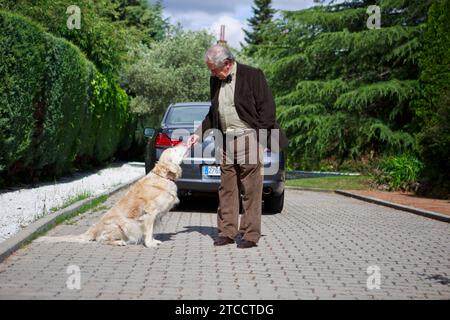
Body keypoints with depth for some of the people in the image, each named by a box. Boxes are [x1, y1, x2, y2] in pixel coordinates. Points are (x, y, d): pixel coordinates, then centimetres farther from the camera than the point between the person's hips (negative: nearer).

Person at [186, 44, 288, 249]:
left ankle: (250, 235, 3)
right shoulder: (215, 81, 13)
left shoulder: (252, 75, -7)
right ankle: (227, 232, 15)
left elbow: (266, 107, -8)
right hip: (226, 140, 6)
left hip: (249, 138, -6)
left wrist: (262, 140, -11)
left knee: (251, 190, -3)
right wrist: (199, 133, 15)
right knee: (226, 189, 7)